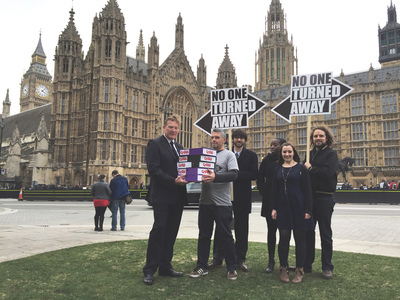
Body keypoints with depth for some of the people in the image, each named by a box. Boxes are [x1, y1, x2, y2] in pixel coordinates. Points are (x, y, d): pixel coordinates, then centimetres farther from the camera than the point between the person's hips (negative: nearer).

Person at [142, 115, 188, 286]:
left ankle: (165, 266, 20)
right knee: (159, 229, -7)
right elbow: (153, 169, -13)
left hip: (177, 196, 7)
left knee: (172, 232, 9)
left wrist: (186, 177, -2)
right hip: (161, 196, -6)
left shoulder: (179, 147, 19)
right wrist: (173, 181, -21)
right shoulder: (154, 144, -3)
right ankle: (149, 270, 3)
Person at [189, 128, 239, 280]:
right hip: (205, 201, 5)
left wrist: (215, 177, -28)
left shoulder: (229, 155, -1)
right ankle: (202, 266, 22)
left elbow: (233, 174, -14)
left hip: (222, 203, -5)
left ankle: (231, 268, 17)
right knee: (204, 235, 11)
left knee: (225, 236, 4)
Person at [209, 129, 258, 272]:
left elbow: (254, 174, -7)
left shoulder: (251, 155, 4)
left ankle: (240, 259, 18)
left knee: (241, 230, 7)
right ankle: (218, 258, 16)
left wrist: (236, 174, -15)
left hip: (242, 197, -1)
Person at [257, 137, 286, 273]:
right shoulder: (267, 160, 7)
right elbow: (260, 179, 10)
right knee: (271, 230, 4)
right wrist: (264, 193, 1)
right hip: (269, 201, 2)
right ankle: (271, 261, 12)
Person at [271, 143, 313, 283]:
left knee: (299, 238, 4)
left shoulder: (301, 168, 0)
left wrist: (307, 210, -9)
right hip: (283, 208, 2)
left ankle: (299, 269, 16)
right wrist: (273, 208, 2)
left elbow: (307, 190, -2)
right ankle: (283, 268, 15)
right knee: (284, 238, 2)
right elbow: (274, 190, 10)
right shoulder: (278, 169, 9)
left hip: (298, 207, -2)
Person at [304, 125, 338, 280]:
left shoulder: (331, 154, -6)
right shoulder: (310, 154, 13)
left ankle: (327, 267, 16)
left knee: (325, 234, 4)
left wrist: (311, 168, -11)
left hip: (324, 198, -6)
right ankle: (307, 264, 24)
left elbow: (327, 172, -22)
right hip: (309, 197, 6)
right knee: (308, 232, 12)